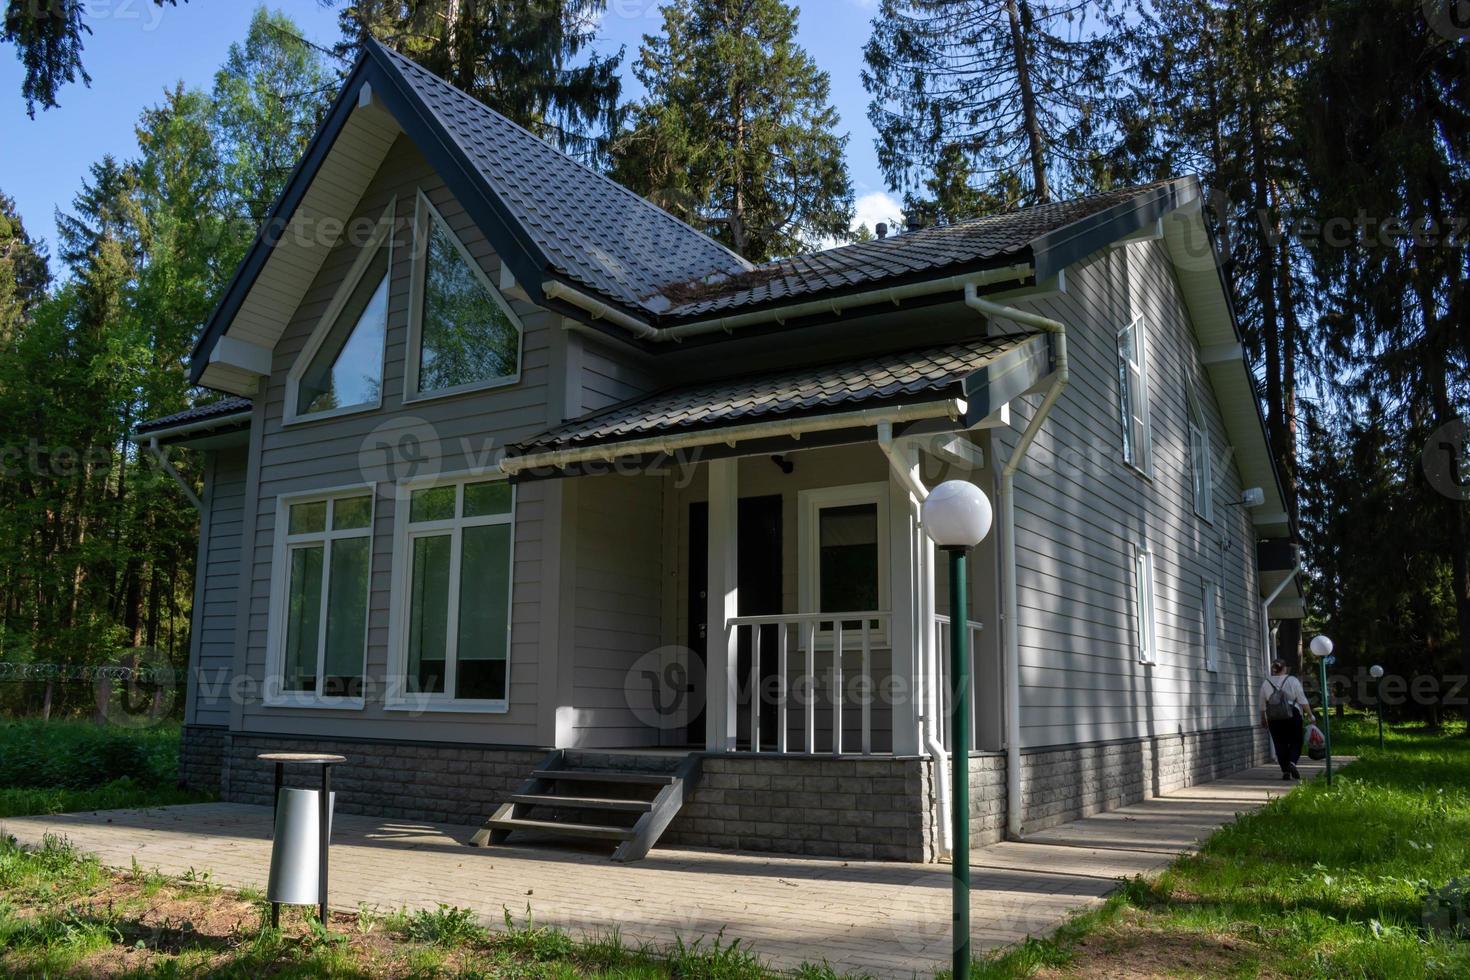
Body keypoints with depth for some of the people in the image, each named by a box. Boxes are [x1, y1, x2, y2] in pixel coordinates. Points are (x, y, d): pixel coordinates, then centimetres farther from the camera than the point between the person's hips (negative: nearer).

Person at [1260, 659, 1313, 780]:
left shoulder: (1265, 683, 5)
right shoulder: (1292, 681, -1)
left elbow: (1262, 705, 10)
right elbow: (1303, 701, -4)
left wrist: (1263, 720, 20)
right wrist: (1309, 715, 3)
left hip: (1274, 719, 2)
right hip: (1292, 717, -2)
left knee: (1280, 745, 6)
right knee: (1296, 742, 8)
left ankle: (1285, 771, 3)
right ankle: (1292, 762, -14)